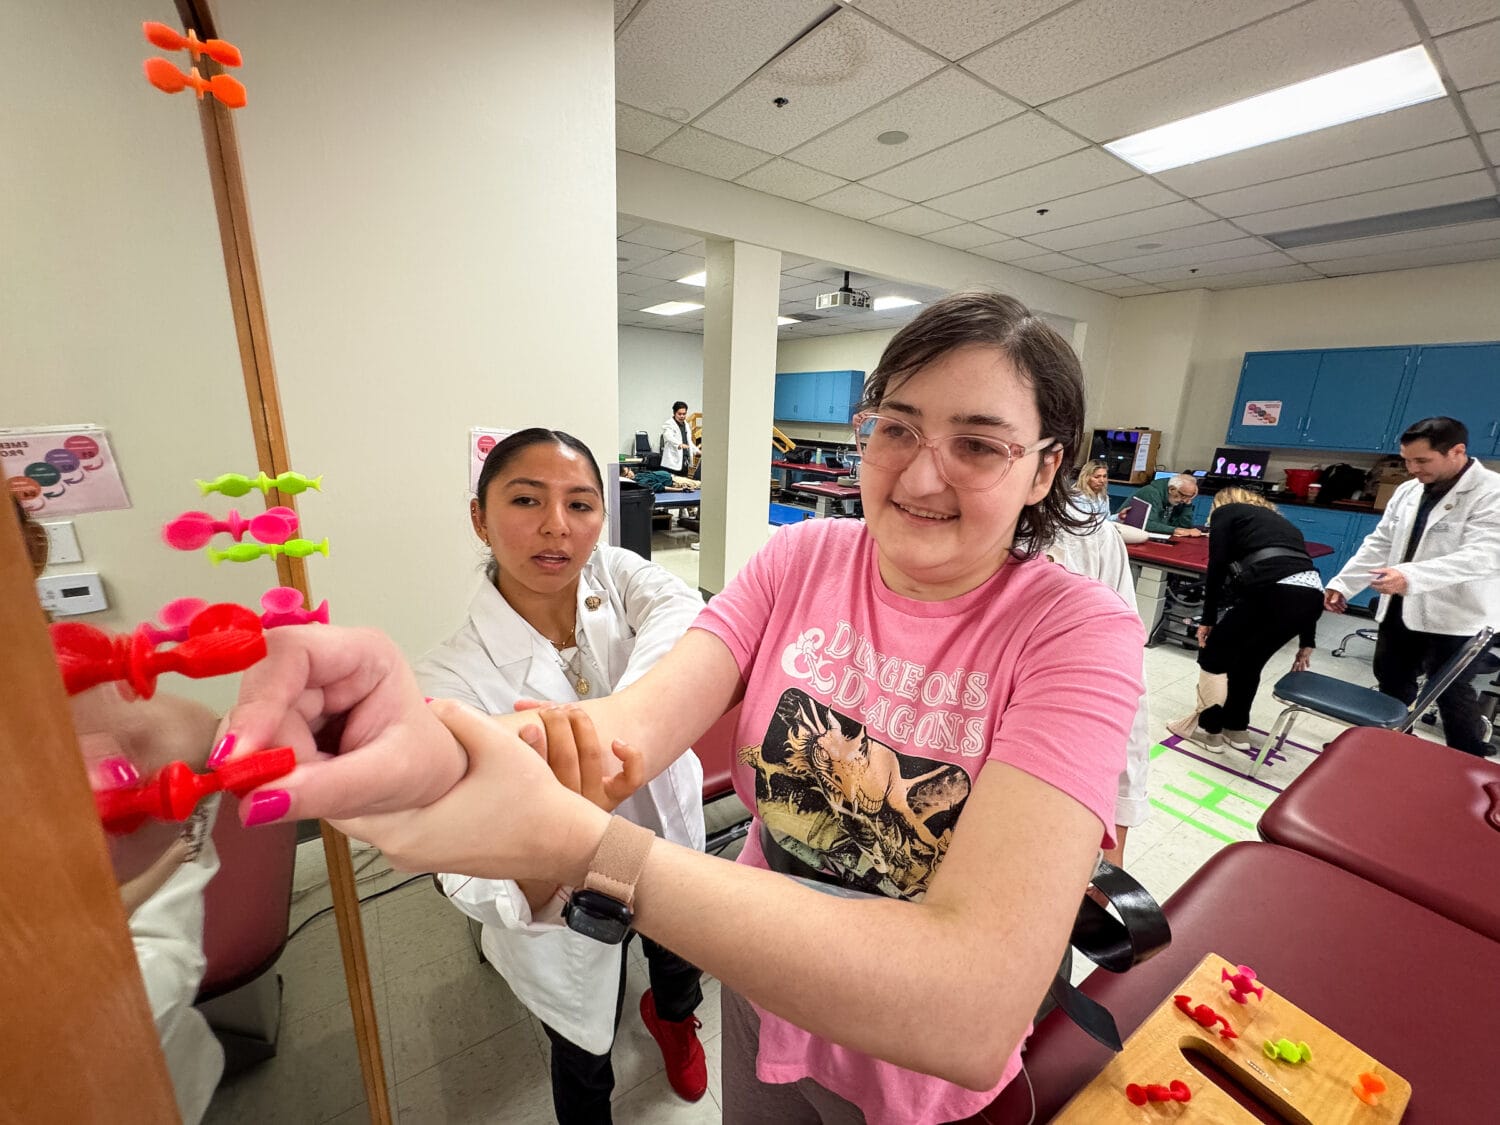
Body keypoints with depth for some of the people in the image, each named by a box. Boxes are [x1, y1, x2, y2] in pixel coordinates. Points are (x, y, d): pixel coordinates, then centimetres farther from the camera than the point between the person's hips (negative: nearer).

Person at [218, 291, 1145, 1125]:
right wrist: (437, 749, -46)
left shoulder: (1077, 634, -24)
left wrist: (572, 841, -41)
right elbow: (640, 719, -25)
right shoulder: (801, 558, -13)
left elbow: (974, 1015, -35)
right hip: (763, 995, 3)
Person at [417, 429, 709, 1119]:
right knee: (585, 1065, 26)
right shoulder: (450, 680, -27)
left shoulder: (614, 575, -17)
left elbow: (682, 614, -36)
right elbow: (468, 878, -30)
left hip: (673, 842, 4)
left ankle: (669, 1016, 71)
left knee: (682, 972, 34)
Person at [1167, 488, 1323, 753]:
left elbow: (1217, 566, 3)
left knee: (1214, 652, 13)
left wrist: (1208, 619, 8)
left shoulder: (1226, 512, 18)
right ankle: (1236, 728, 37)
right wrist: (1307, 642, 30)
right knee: (1249, 659, 26)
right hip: (1312, 594, 7)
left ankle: (1208, 729, 22)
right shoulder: (1279, 520, 35)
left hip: (1274, 591, -7)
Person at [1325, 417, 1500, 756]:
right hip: (1401, 608, 7)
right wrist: (1343, 584, 5)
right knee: (1391, 680, 16)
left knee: (1453, 695, 5)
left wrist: (1411, 575, -41)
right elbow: (1379, 544, 12)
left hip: (1455, 617, -6)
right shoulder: (1408, 491, 7)